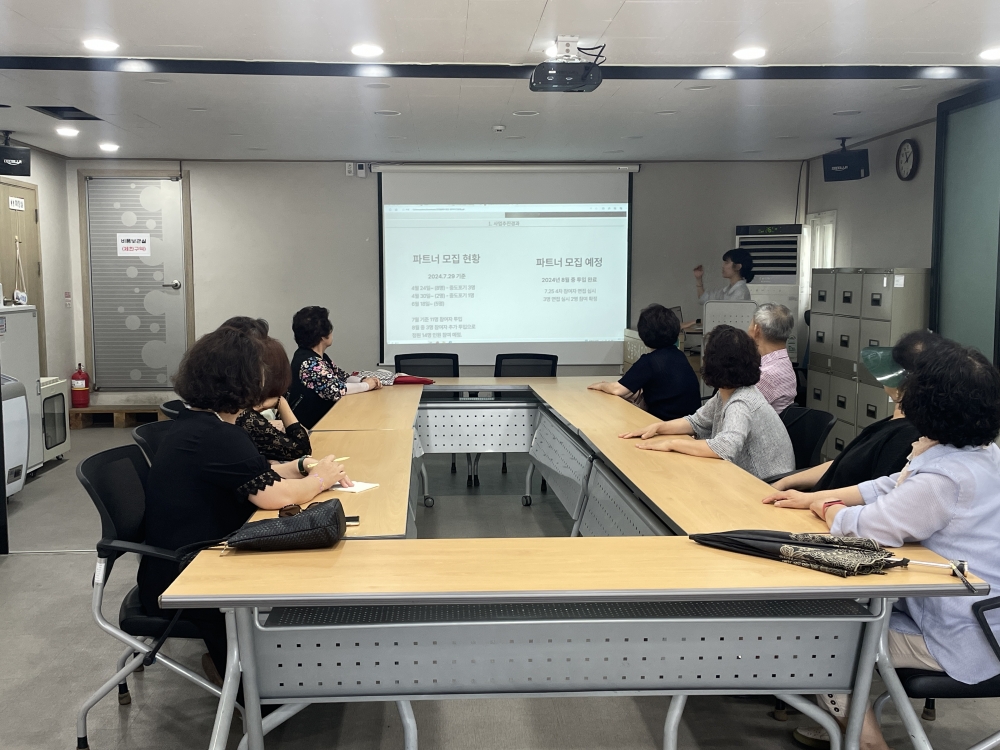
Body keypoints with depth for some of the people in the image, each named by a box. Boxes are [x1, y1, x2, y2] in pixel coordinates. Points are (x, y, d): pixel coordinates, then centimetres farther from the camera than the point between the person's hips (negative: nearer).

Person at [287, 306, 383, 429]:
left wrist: (364, 380, -3)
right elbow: (336, 389, -27)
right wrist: (367, 385, -12)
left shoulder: (318, 357, 8)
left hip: (322, 417, 9)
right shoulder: (309, 363, -21)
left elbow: (340, 375, 15)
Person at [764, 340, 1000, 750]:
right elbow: (890, 488, 9)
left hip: (958, 641, -9)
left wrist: (825, 506, 0)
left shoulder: (944, 478, -30)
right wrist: (810, 497, 9)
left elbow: (858, 527, -24)